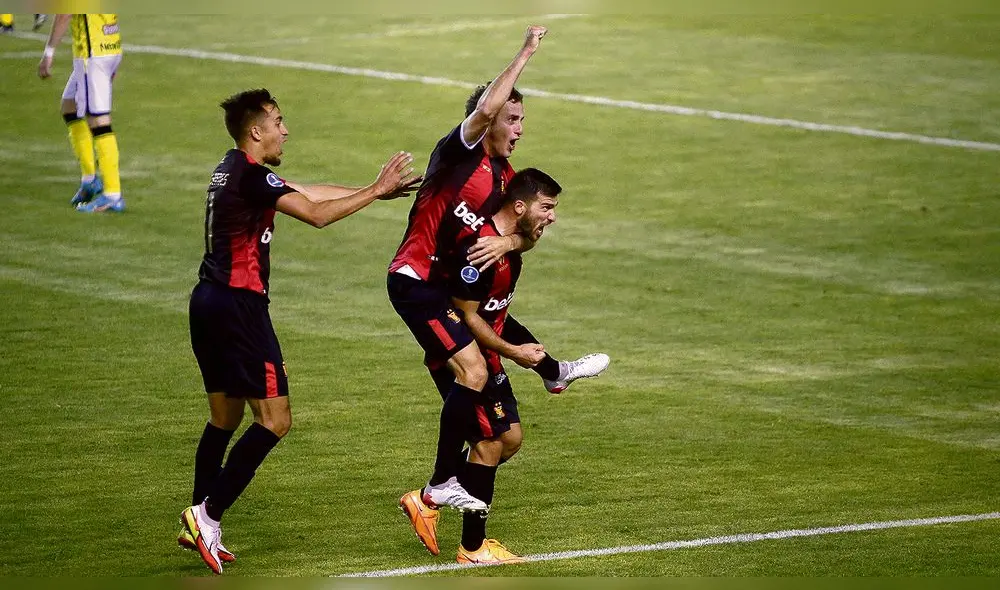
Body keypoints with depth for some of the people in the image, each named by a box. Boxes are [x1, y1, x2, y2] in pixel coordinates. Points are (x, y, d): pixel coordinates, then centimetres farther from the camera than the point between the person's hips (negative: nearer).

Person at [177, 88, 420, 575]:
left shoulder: (232, 170, 16)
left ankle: (197, 525, 17)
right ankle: (207, 514, -11)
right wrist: (375, 191, -9)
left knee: (225, 417, 17)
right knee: (274, 420, -7)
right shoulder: (251, 174, -14)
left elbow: (310, 193, 19)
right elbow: (316, 214, -19)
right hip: (238, 303, -10)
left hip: (209, 300, 10)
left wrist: (378, 190, 18)